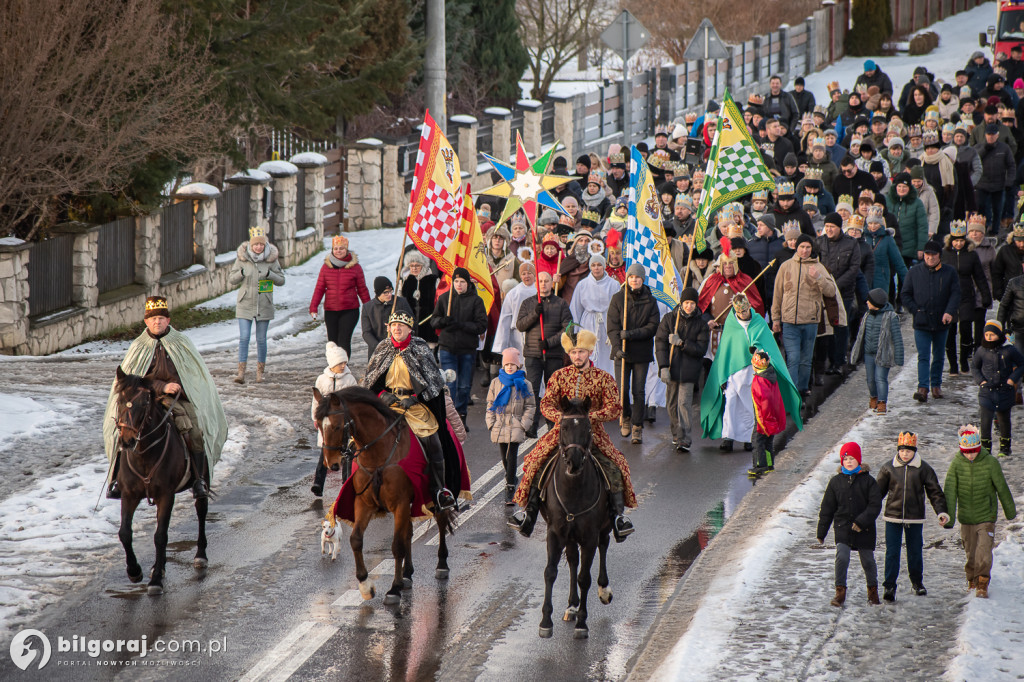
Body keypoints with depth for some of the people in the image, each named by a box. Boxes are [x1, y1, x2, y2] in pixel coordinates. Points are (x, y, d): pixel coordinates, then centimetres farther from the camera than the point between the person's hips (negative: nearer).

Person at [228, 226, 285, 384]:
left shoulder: (271, 258, -4)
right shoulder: (242, 258, -2)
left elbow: (281, 280, 1)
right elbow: (231, 279, 4)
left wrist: (269, 274, -18)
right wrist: (241, 273, -17)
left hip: (264, 305, 0)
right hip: (245, 304, 0)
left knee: (261, 339, 7)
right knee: (243, 338, -8)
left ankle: (260, 372, 20)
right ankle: (241, 373, -9)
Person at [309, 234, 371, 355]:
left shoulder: (355, 267, 2)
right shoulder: (326, 267, 6)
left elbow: (362, 290, 7)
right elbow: (319, 288, 6)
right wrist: (313, 307, -3)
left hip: (350, 310, -2)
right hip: (330, 311, 2)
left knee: (344, 341, -11)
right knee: (332, 342, 5)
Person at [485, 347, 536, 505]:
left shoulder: (524, 384, 1)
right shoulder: (496, 382, 8)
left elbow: (530, 406, 5)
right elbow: (490, 404, 13)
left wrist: (523, 424, -5)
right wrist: (491, 422, 4)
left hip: (516, 426, -3)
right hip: (499, 425, 3)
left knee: (511, 456, -12)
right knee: (505, 457, 11)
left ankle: (510, 487, -10)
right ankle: (511, 479, 32)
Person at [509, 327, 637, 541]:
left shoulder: (604, 378, 1)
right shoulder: (559, 376, 6)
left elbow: (614, 409, -7)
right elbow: (546, 404, 1)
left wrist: (589, 416, -23)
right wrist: (560, 417, -21)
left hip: (593, 435, -1)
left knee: (614, 470, -21)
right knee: (538, 467, -17)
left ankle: (618, 515, -12)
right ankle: (529, 511, -7)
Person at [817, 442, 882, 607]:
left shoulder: (868, 481, -2)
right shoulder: (836, 482, 3)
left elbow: (875, 505, -7)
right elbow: (827, 508, 9)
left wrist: (862, 522, -18)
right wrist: (821, 532, 9)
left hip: (864, 529, -1)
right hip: (843, 527, 1)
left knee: (867, 560, 9)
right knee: (841, 557, -16)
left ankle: (873, 590, 29)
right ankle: (840, 592, -11)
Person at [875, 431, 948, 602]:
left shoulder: (923, 469, 0)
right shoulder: (888, 468, 1)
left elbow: (935, 492, 4)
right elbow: (879, 491, 10)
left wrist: (941, 512, -6)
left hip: (915, 518, 0)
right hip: (892, 517, 0)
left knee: (915, 551, 10)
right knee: (892, 552, -6)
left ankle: (917, 582, 28)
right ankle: (889, 586, -5)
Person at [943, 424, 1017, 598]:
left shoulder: (990, 463, -11)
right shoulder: (956, 464, -8)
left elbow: (1002, 488, 0)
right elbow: (949, 492, -11)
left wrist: (1010, 511, 11)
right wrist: (948, 517, -18)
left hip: (986, 516, -2)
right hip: (966, 517, 2)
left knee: (984, 551, -13)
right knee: (970, 552, 12)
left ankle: (983, 585, -6)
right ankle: (972, 580, 33)